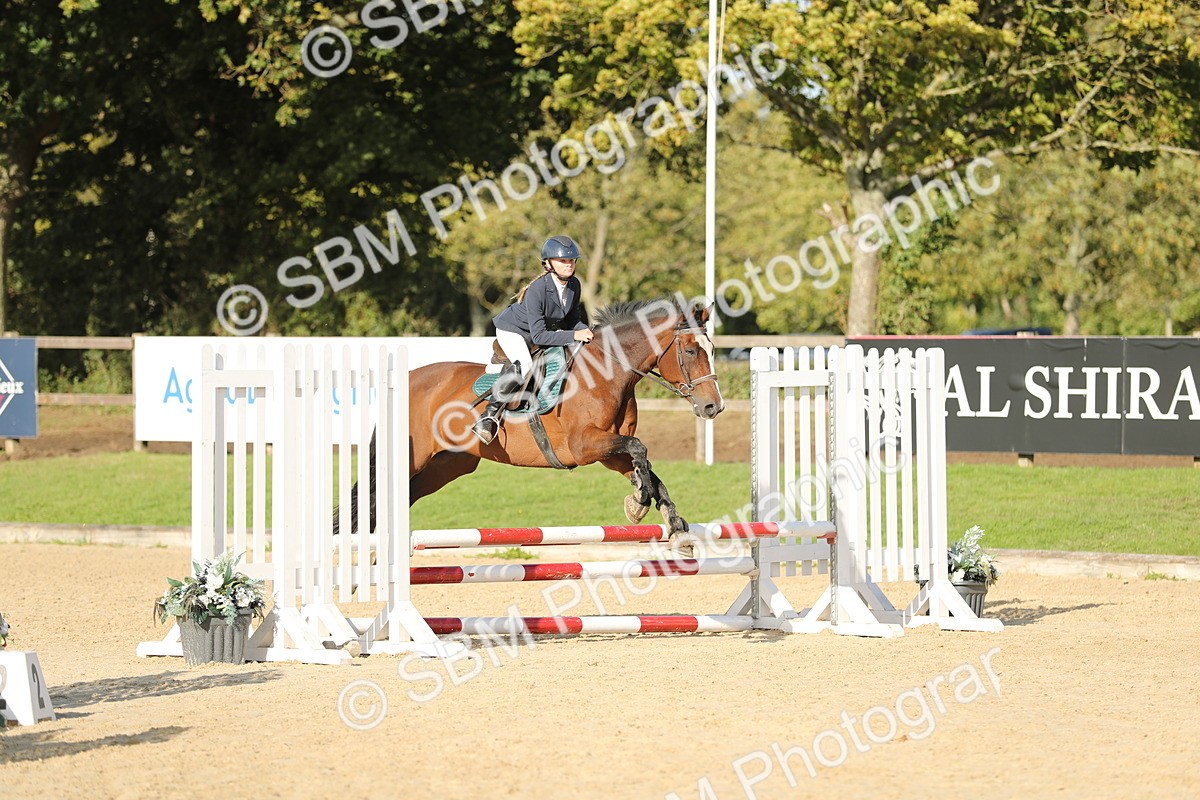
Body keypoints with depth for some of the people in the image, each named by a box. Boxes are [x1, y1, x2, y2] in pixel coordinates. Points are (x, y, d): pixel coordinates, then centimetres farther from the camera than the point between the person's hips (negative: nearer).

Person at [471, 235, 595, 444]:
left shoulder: (574, 285, -11)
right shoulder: (536, 290, -32)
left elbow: (572, 320, 4)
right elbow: (538, 336, -33)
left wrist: (585, 331, -17)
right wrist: (573, 335, -38)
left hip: (547, 328, 8)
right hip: (512, 330, -8)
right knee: (525, 367, -34)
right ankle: (489, 417, -28)